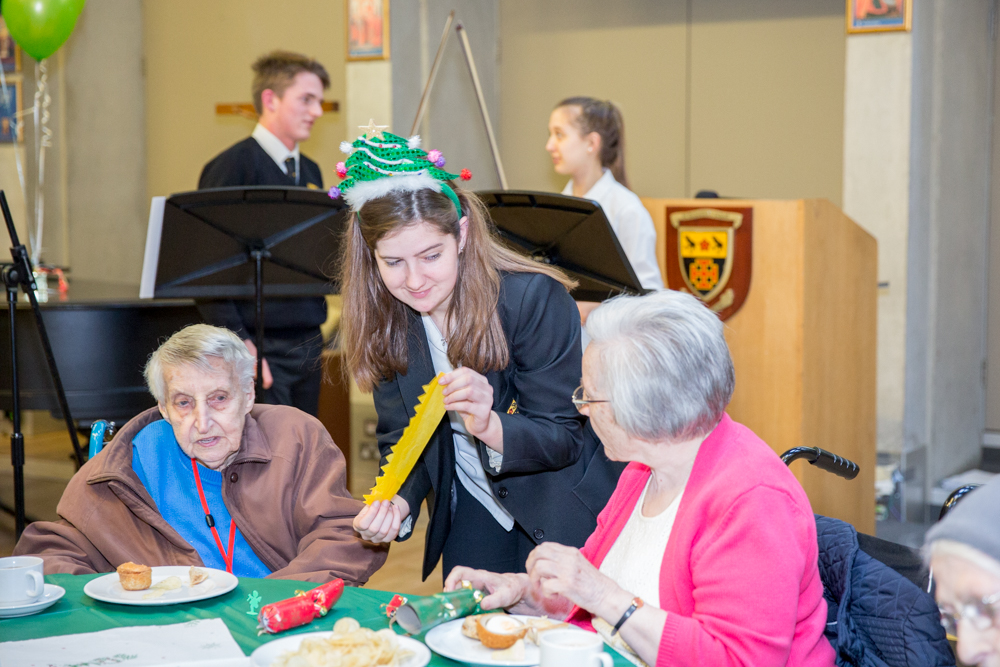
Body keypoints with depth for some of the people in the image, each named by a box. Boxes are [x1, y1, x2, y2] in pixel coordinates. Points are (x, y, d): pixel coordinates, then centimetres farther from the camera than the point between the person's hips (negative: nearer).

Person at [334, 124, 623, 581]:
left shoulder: (537, 299, -24)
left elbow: (563, 440, -22)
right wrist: (397, 503, -24)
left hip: (562, 514, -4)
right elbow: (400, 440, -3)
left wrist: (489, 425, -41)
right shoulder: (382, 320, -9)